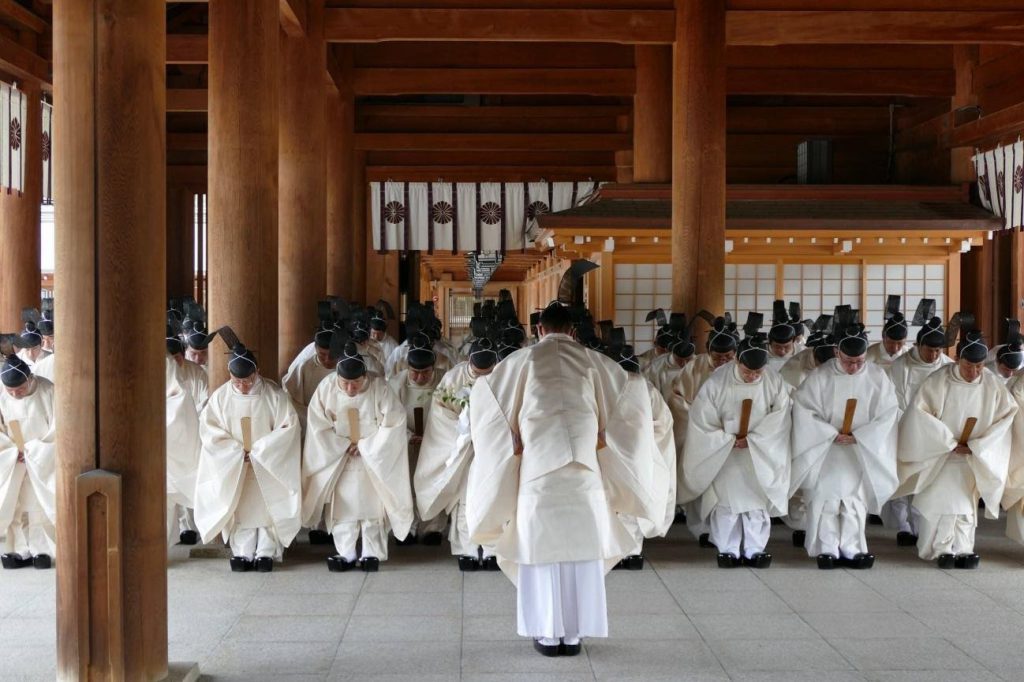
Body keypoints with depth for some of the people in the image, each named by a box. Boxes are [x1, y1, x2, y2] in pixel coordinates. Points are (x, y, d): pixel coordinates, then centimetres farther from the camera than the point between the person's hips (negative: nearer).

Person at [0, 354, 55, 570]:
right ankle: (23, 551, 7)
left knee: (43, 506, -1)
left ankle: (42, 550, 5)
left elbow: (57, 427, -13)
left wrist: (34, 449, -14)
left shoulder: (47, 391, -15)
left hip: (44, 461, -3)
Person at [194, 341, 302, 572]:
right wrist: (236, 450, -13)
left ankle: (266, 552, 5)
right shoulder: (221, 396, -5)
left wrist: (260, 449, -15)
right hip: (233, 467, 1)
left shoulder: (274, 395, -9)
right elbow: (208, 428, -3)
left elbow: (289, 426, -9)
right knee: (239, 508, 0)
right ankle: (242, 553, 5)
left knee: (267, 507, -1)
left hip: (268, 465, -1)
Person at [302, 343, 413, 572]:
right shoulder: (326, 388, -14)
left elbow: (393, 423, -15)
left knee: (372, 508, 3)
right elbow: (318, 427, -8)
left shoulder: (379, 386, -18)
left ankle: (372, 553, 11)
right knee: (341, 509, 3)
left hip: (373, 462, -1)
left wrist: (365, 446, -15)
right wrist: (345, 446, -13)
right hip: (338, 462, 1)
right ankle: (345, 554, 12)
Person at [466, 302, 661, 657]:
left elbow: (484, 394, 5)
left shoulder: (523, 359, 4)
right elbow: (632, 390, 9)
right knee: (582, 547, 7)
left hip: (538, 465, -1)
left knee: (541, 546, 6)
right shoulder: (592, 360, 7)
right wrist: (603, 437, 9)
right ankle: (573, 634, 11)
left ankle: (548, 634, 9)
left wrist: (512, 441, 9)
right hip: (584, 465, 1)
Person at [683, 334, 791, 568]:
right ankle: (728, 550, 8)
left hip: (760, 455, 1)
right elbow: (702, 419, -11)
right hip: (724, 454, -1)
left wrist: (751, 440, -17)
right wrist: (729, 440, -15)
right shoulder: (717, 382, -17)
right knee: (726, 501, -1)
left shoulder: (775, 382, -11)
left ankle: (755, 550, 12)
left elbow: (779, 420, -9)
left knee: (758, 501, 3)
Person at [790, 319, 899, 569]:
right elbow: (803, 410, -8)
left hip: (862, 452, 1)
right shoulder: (820, 377, -8)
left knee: (856, 500, 0)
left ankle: (851, 549, 7)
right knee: (825, 498, -2)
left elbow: (887, 415, -5)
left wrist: (856, 436, -13)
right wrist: (833, 433, -15)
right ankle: (828, 549, 4)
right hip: (825, 450, -1)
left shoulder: (877, 377, -5)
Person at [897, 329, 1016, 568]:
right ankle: (943, 549, -2)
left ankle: (963, 550, 4)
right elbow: (919, 412, -16)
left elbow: (1006, 416, -3)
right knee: (941, 503, -9)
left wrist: (976, 446, -11)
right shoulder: (938, 381, -15)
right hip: (939, 457, -2)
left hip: (972, 461, 2)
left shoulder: (992, 385, -7)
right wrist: (950, 442, -14)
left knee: (966, 503, 1)